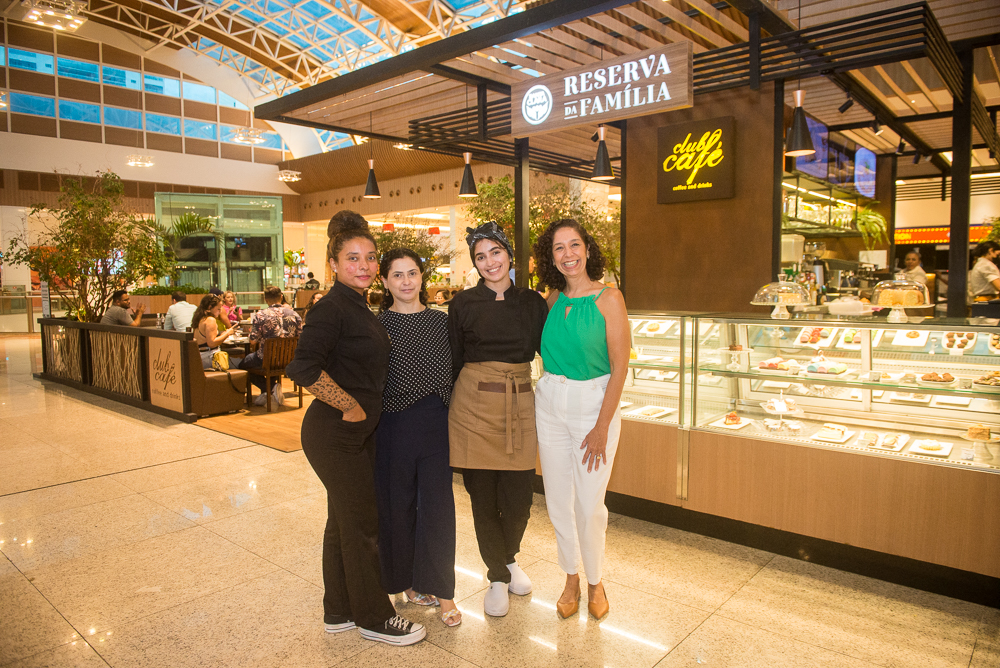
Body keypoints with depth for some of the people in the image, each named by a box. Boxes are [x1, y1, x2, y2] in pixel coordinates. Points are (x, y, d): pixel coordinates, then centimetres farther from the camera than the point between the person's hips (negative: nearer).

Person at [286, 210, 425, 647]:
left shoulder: (359, 308, 10)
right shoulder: (332, 308, -18)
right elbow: (303, 368, -29)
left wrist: (363, 408, 12)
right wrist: (351, 407, -21)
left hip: (357, 432, 9)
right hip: (335, 434, -9)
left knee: (345, 520, 18)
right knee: (361, 524, 4)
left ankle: (340, 611, 35)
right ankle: (373, 617, 23)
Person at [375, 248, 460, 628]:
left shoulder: (441, 322, 5)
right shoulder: (377, 326, -1)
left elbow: (455, 373, 9)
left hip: (436, 425, 1)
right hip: (392, 427, -1)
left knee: (438, 505, 4)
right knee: (397, 504, 10)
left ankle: (442, 591, 17)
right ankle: (408, 581, 30)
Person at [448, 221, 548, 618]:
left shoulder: (532, 302, 6)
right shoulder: (464, 304, 1)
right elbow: (452, 362, 4)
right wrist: (446, 410, 3)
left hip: (519, 406, 2)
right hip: (474, 405, -1)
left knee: (519, 497, 5)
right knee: (483, 496, 6)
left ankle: (508, 559, 37)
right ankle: (498, 577, 28)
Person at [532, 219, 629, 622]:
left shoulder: (608, 298, -9)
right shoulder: (552, 300, 4)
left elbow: (619, 366, -11)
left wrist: (602, 426, -12)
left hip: (595, 403, -4)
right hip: (550, 403, 4)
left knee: (589, 504, 1)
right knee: (557, 501, 11)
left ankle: (595, 581, 27)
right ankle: (571, 578, 32)